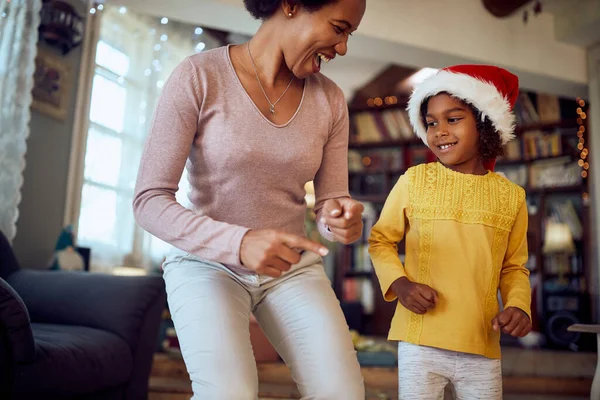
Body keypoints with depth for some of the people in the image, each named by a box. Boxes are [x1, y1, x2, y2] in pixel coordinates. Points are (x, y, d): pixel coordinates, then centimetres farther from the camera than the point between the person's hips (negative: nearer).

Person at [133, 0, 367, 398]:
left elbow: (330, 199, 3)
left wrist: (341, 218, -23)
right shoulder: (198, 76, -14)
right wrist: (239, 243, -34)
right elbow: (149, 202, -17)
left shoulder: (329, 100, -2)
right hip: (207, 263, -3)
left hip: (293, 268, 4)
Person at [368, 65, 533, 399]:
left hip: (483, 348, 2)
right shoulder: (413, 181, -2)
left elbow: (514, 267, 13)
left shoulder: (511, 195, 4)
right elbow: (381, 239, 6)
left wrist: (518, 305, -5)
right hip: (419, 342, -2)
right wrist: (399, 283, -10)